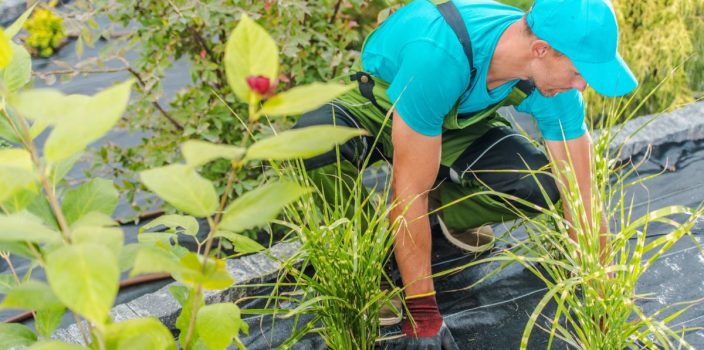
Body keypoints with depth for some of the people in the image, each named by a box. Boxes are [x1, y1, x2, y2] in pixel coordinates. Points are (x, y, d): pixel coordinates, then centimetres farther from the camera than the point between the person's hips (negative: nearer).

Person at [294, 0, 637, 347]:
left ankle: (444, 205, 9)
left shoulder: (554, 81, -24)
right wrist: (422, 311, -33)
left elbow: (581, 197, -15)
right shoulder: (439, 52, -42)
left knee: (540, 188, -23)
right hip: (379, 104, -4)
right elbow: (409, 190, -38)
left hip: (459, 120, 4)